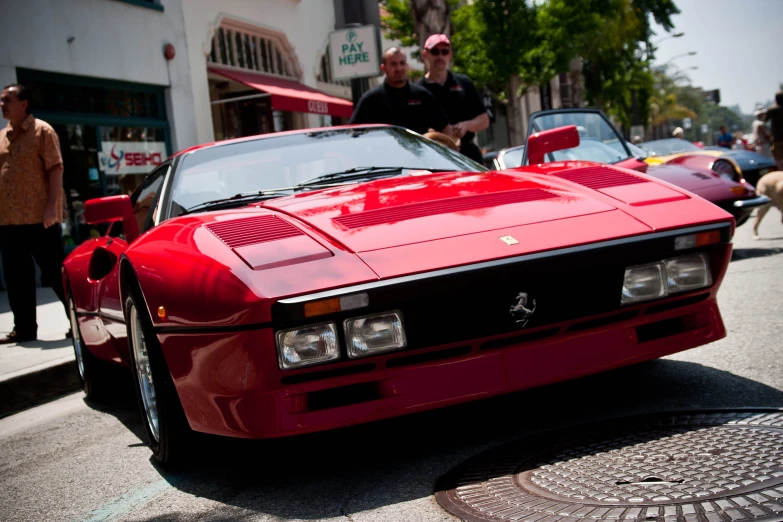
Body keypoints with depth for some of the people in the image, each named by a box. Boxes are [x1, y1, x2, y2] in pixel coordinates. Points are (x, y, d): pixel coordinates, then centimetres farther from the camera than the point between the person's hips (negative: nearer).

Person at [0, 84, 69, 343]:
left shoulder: (42, 131, -3)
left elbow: (55, 169, -9)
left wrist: (52, 206, -18)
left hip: (39, 219, -7)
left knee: (56, 273, -2)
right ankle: (24, 328, 17)